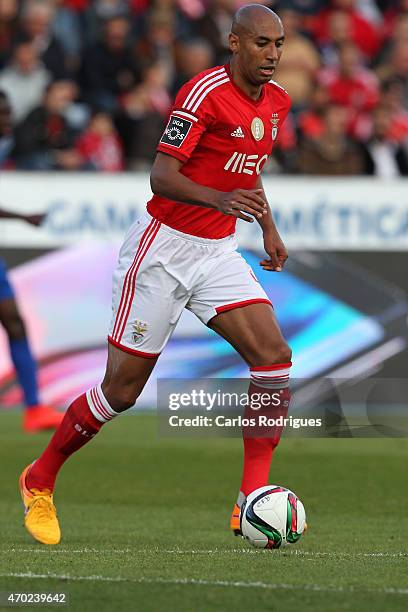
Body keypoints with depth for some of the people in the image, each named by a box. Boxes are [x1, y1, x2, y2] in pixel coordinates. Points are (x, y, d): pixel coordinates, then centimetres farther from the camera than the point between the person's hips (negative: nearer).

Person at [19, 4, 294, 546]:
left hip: (218, 252, 7)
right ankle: (39, 481, 21)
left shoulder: (276, 102, 7)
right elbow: (161, 176, -24)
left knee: (274, 356, -14)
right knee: (122, 389, -1)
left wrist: (268, 227, 19)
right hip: (163, 250, -7)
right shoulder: (205, 92, -19)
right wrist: (221, 200, -39)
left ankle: (253, 501, -11)